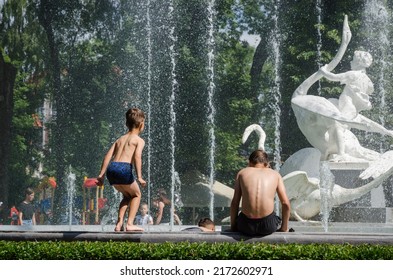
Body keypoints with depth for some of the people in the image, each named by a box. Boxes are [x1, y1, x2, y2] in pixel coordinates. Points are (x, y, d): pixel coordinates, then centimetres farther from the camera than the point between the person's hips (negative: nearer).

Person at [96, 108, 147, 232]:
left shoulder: (120, 139, 25)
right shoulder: (139, 140, 7)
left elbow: (108, 156, 15)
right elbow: (137, 157, -11)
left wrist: (101, 175, 13)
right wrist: (139, 177, -17)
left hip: (111, 169, 6)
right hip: (124, 168, -6)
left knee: (127, 195, 28)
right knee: (136, 194, 19)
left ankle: (119, 224, 16)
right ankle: (130, 224, 8)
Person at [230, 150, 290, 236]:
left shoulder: (242, 173, 12)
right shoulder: (275, 174, 13)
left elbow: (235, 202, 9)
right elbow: (286, 204, 10)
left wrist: (233, 226, 20)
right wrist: (284, 228, 21)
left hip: (247, 226, 0)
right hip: (268, 226, 0)